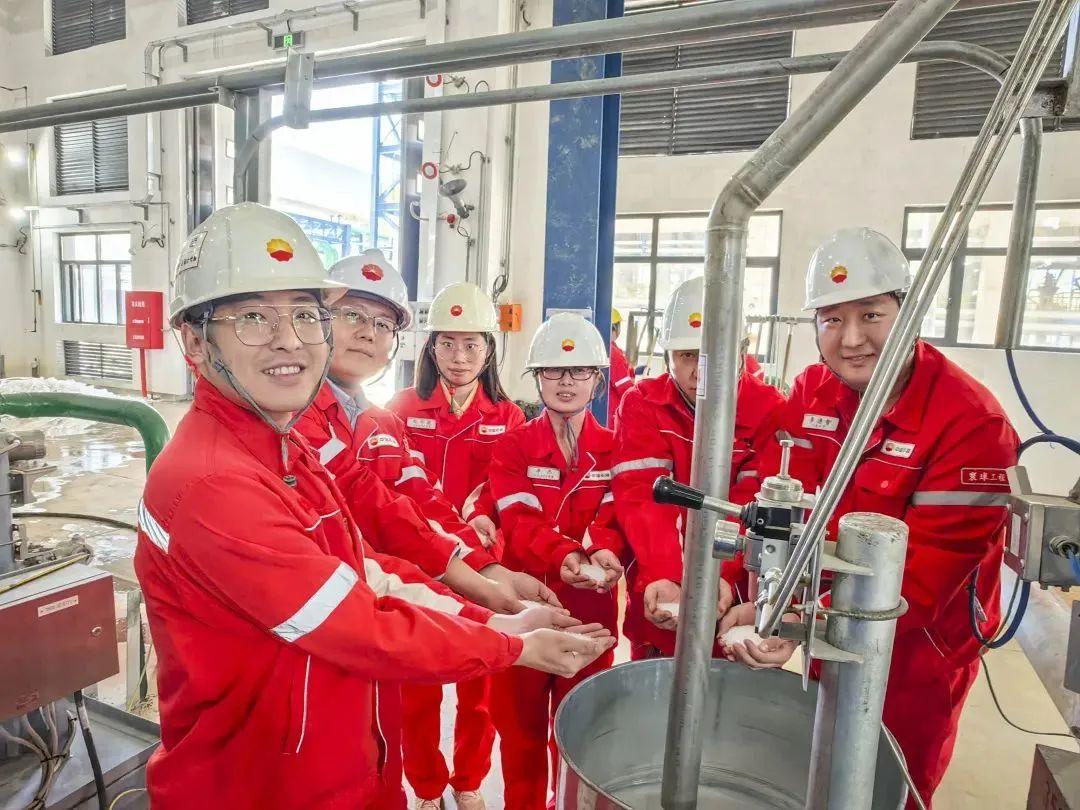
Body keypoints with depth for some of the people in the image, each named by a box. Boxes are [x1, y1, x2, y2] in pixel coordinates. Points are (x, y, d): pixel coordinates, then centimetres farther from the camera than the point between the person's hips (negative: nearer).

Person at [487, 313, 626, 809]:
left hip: (591, 610, 1)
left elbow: (617, 517, -10)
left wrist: (604, 552, -32)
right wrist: (562, 556, -33)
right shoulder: (512, 446, -2)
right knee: (520, 725, 14)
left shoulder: (614, 448, 2)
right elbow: (519, 521, -15)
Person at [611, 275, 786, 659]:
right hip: (661, 598, 1)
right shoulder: (642, 403, -7)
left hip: (738, 592, 0)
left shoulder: (769, 408, -8)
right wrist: (660, 576, -31)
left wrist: (725, 573, -30)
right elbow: (641, 497, -17)